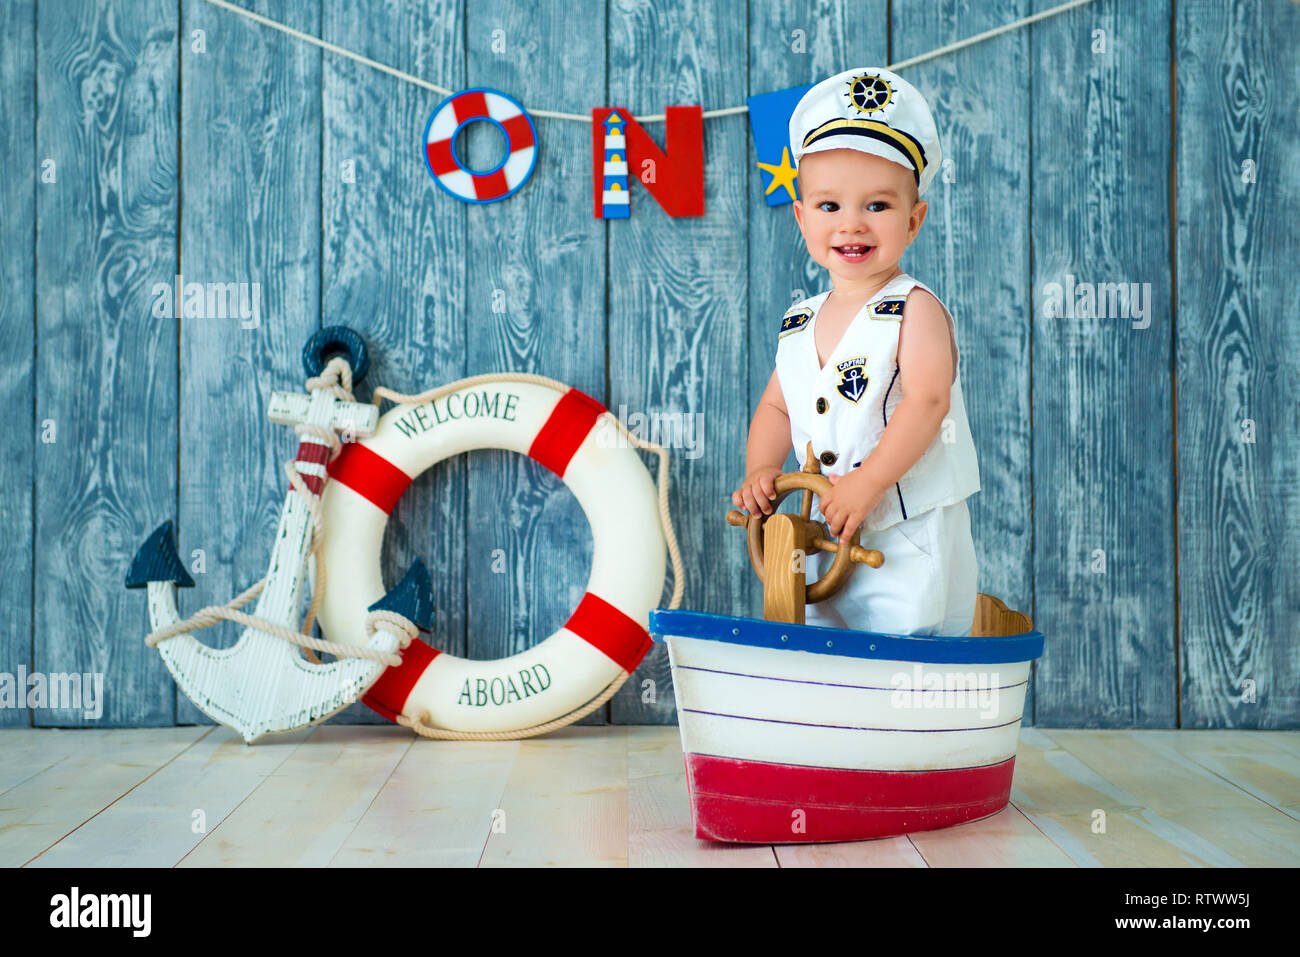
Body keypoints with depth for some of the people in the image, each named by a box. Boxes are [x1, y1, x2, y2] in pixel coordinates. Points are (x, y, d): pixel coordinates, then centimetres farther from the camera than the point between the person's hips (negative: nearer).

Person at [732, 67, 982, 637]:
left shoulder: (915, 310, -11)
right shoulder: (799, 324, 9)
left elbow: (927, 400, -22)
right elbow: (777, 407, 16)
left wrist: (866, 483, -28)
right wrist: (760, 470, -2)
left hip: (911, 549, -6)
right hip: (827, 544, 6)